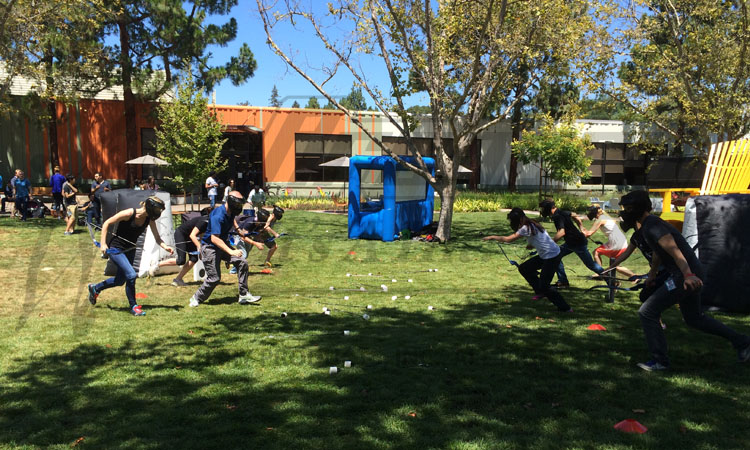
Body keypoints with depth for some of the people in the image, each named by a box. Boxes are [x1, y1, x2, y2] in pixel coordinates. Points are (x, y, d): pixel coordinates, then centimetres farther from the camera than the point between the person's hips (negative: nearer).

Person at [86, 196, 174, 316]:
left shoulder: (149, 219, -6)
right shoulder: (129, 214, -23)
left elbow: (157, 239, -7)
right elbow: (107, 223, -14)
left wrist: (165, 247, -28)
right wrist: (103, 243, -17)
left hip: (129, 250, 7)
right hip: (115, 249, -7)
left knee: (120, 280, 16)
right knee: (131, 275, -20)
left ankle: (95, 288, 44)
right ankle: (133, 307, -4)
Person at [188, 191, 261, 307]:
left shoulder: (231, 212, -2)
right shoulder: (218, 215, -29)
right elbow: (214, 238, -39)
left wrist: (237, 229, 16)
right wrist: (231, 251, -45)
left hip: (222, 245, 8)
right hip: (210, 247, -8)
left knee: (242, 263, -6)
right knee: (214, 278, -8)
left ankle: (244, 295, 0)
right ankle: (196, 298, 17)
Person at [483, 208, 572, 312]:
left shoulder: (526, 228, -19)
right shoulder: (531, 225, 9)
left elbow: (508, 239, -16)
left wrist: (492, 237, -8)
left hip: (552, 256, -10)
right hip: (545, 255, 10)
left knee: (544, 286, -5)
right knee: (523, 268, 11)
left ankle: (565, 308, 5)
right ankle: (541, 291, 16)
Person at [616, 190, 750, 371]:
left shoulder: (652, 226, -17)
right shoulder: (648, 225, 15)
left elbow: (674, 249, -32)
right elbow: (657, 251, 32)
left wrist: (688, 275, -44)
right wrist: (652, 274, 45)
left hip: (686, 277, -11)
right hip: (691, 274, 11)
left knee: (647, 313, -8)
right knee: (694, 318, 26)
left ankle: (659, 361, 0)